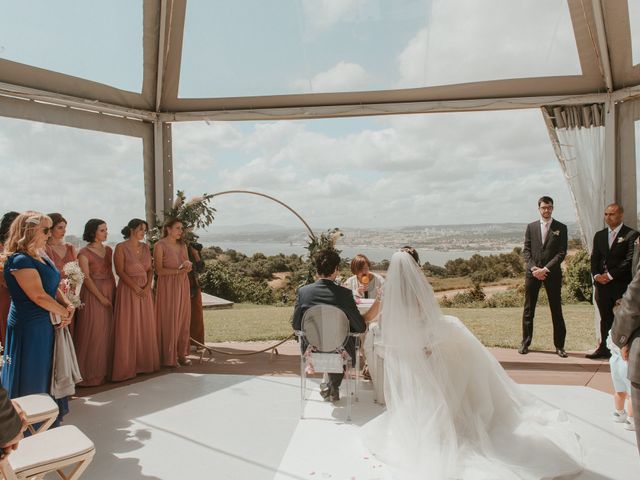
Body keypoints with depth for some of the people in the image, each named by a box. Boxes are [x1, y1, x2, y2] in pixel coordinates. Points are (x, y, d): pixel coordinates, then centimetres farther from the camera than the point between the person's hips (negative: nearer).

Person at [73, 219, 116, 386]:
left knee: (108, 332, 9)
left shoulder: (108, 250, 11)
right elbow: (86, 278, -11)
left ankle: (105, 369, 20)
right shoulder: (84, 252, -7)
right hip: (93, 293, -6)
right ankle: (91, 373, 9)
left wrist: (114, 292, 5)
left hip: (110, 292, 6)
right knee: (93, 332, -3)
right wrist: (101, 297, -14)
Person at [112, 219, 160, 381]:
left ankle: (144, 362, 20)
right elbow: (120, 271, -11)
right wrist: (136, 288, -16)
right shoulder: (121, 247, -6)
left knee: (146, 326, 9)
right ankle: (126, 366, 7)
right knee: (128, 328, -2)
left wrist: (147, 287, -8)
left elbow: (150, 270, 8)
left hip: (145, 290, 6)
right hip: (128, 289, -5)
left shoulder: (145, 247, 10)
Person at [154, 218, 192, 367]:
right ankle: (168, 357, 6)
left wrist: (187, 265, -8)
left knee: (183, 319, 6)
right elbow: (159, 271, -10)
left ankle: (181, 354, 15)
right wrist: (178, 271, -19)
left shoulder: (182, 246, 13)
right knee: (169, 320, -3)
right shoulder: (160, 246, -5)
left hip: (182, 285, 6)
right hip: (167, 286, -6)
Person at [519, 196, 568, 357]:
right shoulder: (531, 227, 9)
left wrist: (546, 269, -13)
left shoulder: (561, 228, 3)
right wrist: (533, 268, -9)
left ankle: (559, 345, 13)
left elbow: (561, 252, -3)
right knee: (528, 310, 5)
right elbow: (526, 250, 5)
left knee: (556, 310, 3)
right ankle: (525, 343, 13)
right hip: (532, 273, 2)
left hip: (552, 273, -1)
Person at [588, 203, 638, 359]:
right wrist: (596, 275, -5)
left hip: (621, 284, -5)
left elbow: (630, 260, -12)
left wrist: (610, 275, -14)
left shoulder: (631, 235, -5)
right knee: (605, 319, 12)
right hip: (602, 284, 5)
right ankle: (603, 348, 19)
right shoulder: (599, 235, 13)